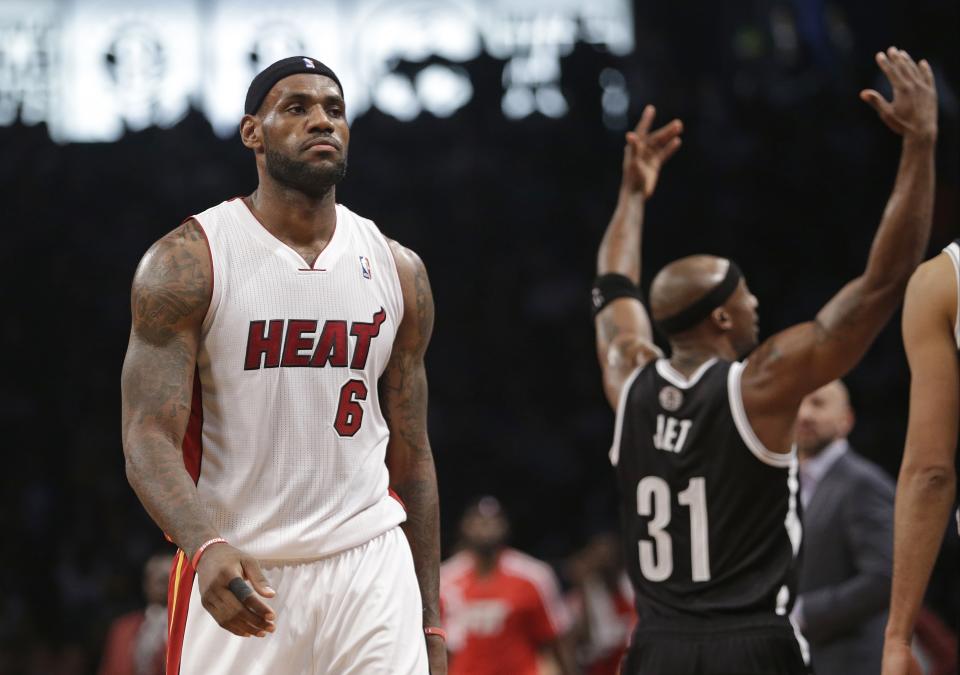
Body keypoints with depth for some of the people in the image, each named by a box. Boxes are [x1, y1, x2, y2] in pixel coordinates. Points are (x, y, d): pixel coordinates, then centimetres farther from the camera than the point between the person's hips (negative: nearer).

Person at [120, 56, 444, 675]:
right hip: (237, 577, -3)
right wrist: (207, 548, -31)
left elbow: (411, 455, 13)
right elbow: (149, 437, -12)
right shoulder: (187, 263, -5)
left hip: (371, 572, 3)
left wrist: (430, 621, 10)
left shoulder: (398, 271, 8)